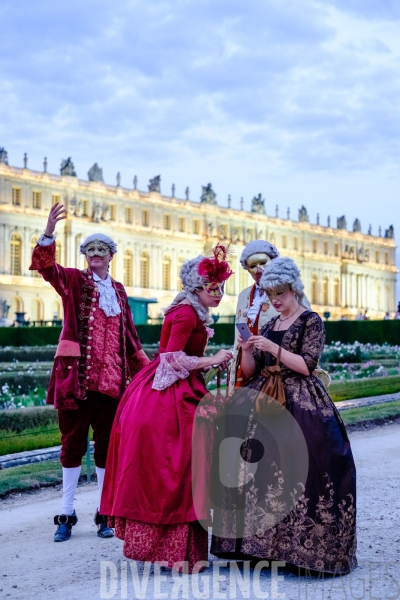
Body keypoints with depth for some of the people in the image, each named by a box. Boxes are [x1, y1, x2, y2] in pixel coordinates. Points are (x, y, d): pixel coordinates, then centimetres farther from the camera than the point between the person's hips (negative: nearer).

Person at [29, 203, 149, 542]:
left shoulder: (118, 290, 14)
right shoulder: (73, 281, 3)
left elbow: (128, 335, 19)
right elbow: (45, 266, -17)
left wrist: (146, 367, 15)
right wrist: (49, 232, -33)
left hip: (112, 379, 3)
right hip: (75, 375, -3)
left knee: (107, 446, 8)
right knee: (72, 444, 5)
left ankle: (105, 514, 17)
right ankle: (67, 514, 14)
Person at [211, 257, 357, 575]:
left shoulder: (311, 321, 1)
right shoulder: (269, 325, 18)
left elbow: (306, 365, -10)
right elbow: (250, 371, 15)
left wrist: (273, 348, -17)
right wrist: (247, 350, -4)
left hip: (300, 404, -6)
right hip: (266, 400, 6)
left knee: (294, 468, -17)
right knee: (256, 464, -5)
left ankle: (300, 544, -10)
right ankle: (258, 539, 1)